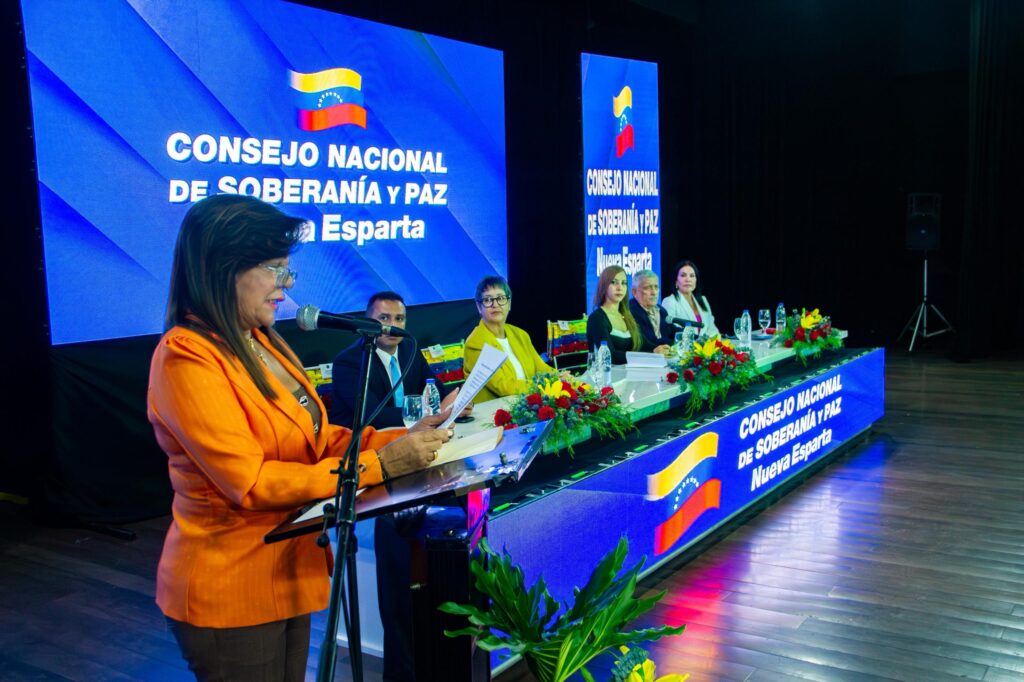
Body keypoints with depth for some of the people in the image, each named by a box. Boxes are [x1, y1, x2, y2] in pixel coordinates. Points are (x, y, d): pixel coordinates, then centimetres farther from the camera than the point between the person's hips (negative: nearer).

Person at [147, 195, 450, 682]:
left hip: (287, 573, 8)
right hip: (229, 591, -8)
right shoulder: (186, 357, -20)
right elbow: (250, 482, -24)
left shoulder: (261, 344, 7)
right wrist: (379, 464, -24)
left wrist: (401, 441, -9)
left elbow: (318, 439, 6)